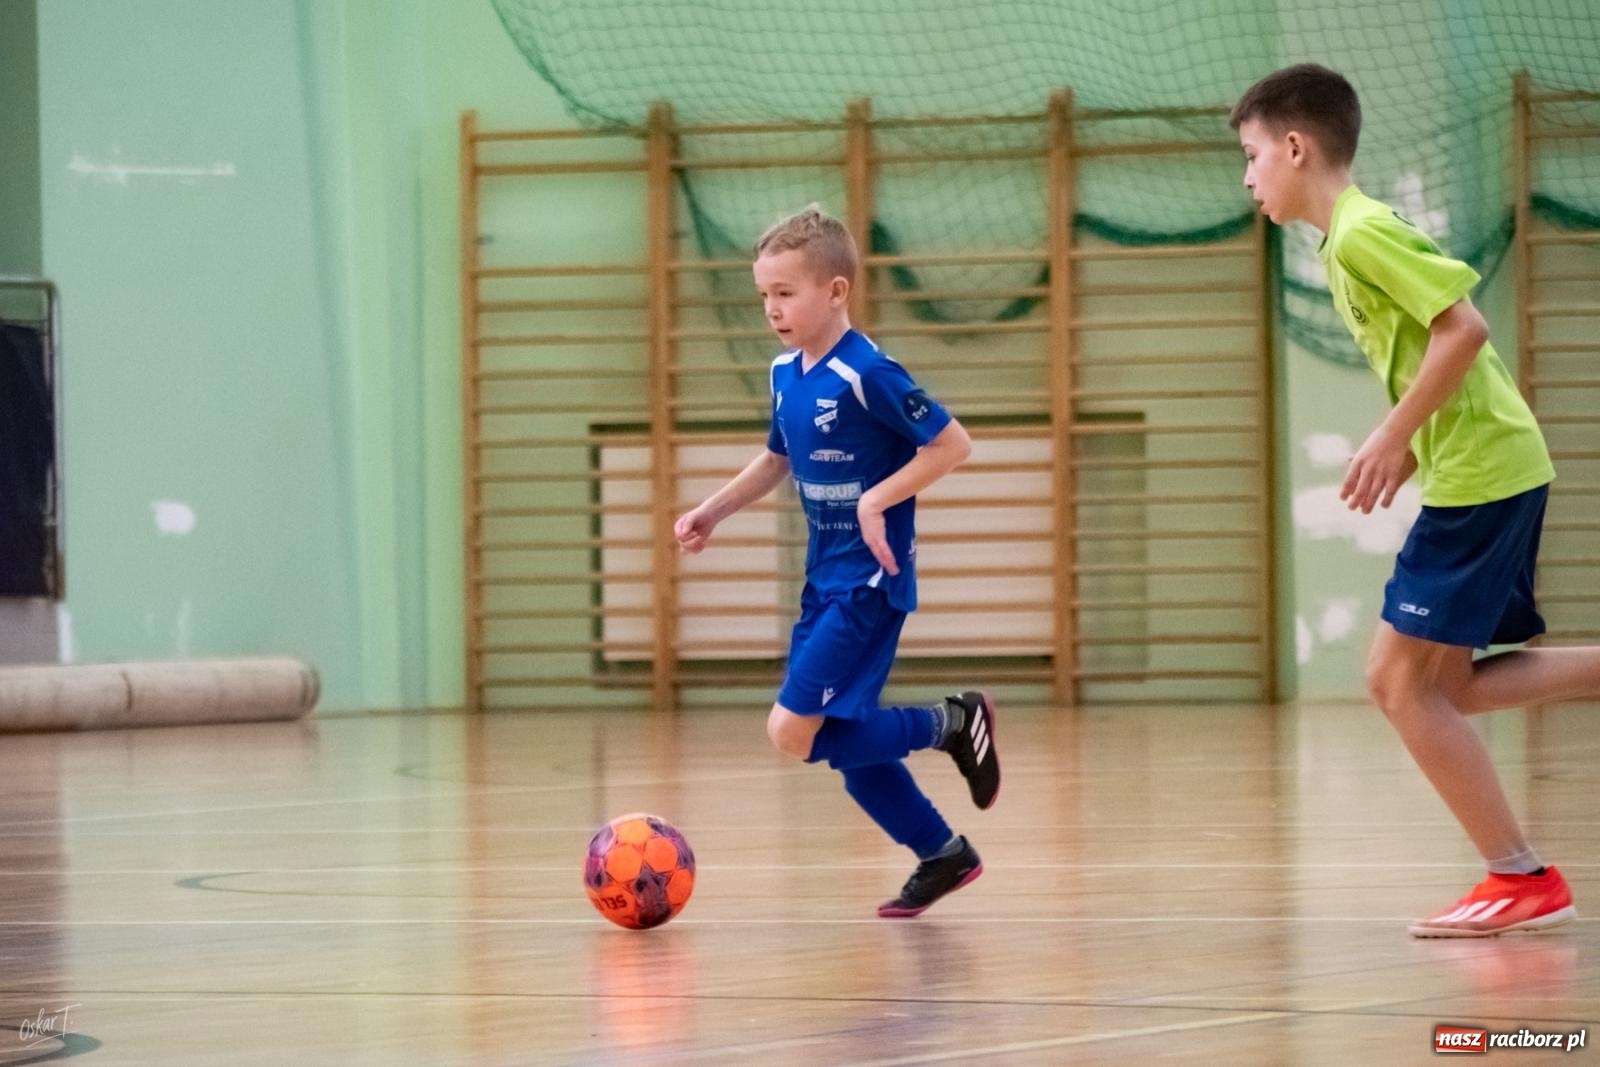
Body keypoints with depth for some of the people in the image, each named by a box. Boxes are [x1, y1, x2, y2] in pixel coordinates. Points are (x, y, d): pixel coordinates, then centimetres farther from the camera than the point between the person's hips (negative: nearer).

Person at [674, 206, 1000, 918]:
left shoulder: (867, 374, -18)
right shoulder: (785, 376, 7)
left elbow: (952, 443, -16)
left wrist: (879, 499, -21)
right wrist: (712, 512, 14)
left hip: (870, 582, -8)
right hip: (824, 582, 8)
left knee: (793, 733, -14)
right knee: (843, 742, 10)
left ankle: (954, 724, 1)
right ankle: (943, 856, 26)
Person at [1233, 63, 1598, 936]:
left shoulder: (1362, 234, -13)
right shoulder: (1347, 243, 17)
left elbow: (1465, 328, -21)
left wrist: (1394, 437, -17)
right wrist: (1405, 453, 14)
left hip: (1477, 472, -10)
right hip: (1495, 467, 10)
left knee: (1405, 682, -6)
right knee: (1438, 683, 11)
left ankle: (1522, 880, -3)